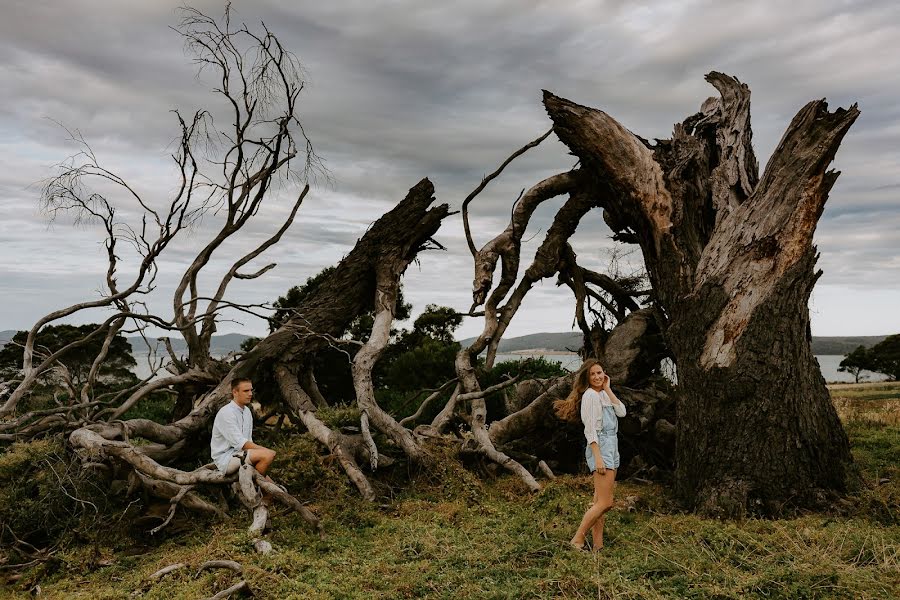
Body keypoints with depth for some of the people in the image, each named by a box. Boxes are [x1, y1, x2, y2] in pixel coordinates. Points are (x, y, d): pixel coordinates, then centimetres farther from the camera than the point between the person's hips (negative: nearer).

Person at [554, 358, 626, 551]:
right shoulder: (590, 395, -10)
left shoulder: (603, 394, 17)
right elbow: (590, 429, -15)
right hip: (600, 448, -9)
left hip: (611, 447, 9)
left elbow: (621, 412, 4)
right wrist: (598, 457, -21)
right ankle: (577, 541, -8)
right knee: (605, 503, -13)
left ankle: (597, 546, 11)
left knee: (600, 502, 8)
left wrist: (608, 389, 4)